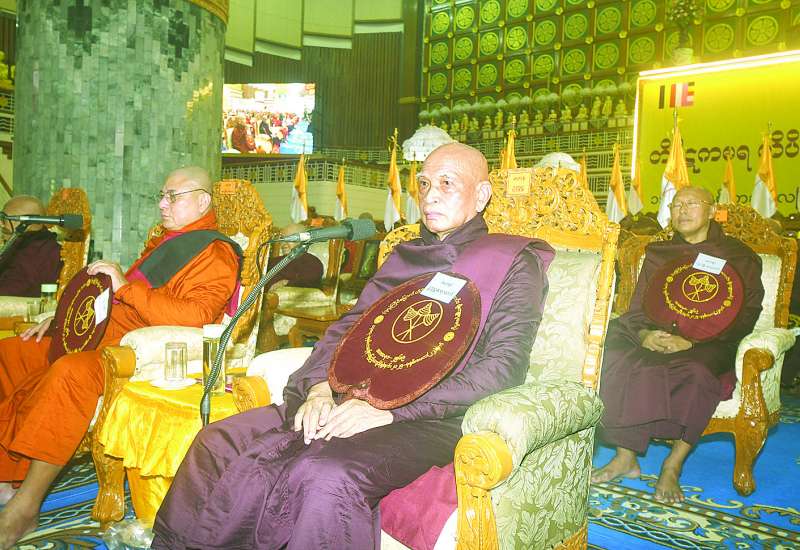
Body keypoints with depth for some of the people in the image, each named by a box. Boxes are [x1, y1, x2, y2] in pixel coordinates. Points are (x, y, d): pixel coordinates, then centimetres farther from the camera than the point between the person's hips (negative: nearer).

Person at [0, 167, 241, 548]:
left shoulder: (215, 254, -6)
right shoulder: (163, 244, 24)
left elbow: (194, 315, -22)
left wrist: (125, 286, -20)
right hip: (102, 335, 10)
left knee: (69, 372, -36)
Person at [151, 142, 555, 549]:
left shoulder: (515, 260, 4)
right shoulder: (404, 256, 23)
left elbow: (504, 364, -8)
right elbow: (351, 325, 20)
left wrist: (391, 409, -16)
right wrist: (321, 388, -3)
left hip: (430, 419, -6)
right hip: (354, 401, 6)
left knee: (327, 475, -35)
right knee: (218, 444, -12)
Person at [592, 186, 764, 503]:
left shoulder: (739, 257, 10)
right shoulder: (657, 254, 20)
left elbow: (745, 317, -1)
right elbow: (636, 310, 15)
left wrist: (692, 342, -16)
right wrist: (644, 335, -10)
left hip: (708, 346, -3)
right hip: (655, 341, 3)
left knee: (695, 371, -37)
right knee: (615, 356, -27)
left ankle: (672, 466, -25)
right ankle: (625, 456, -21)